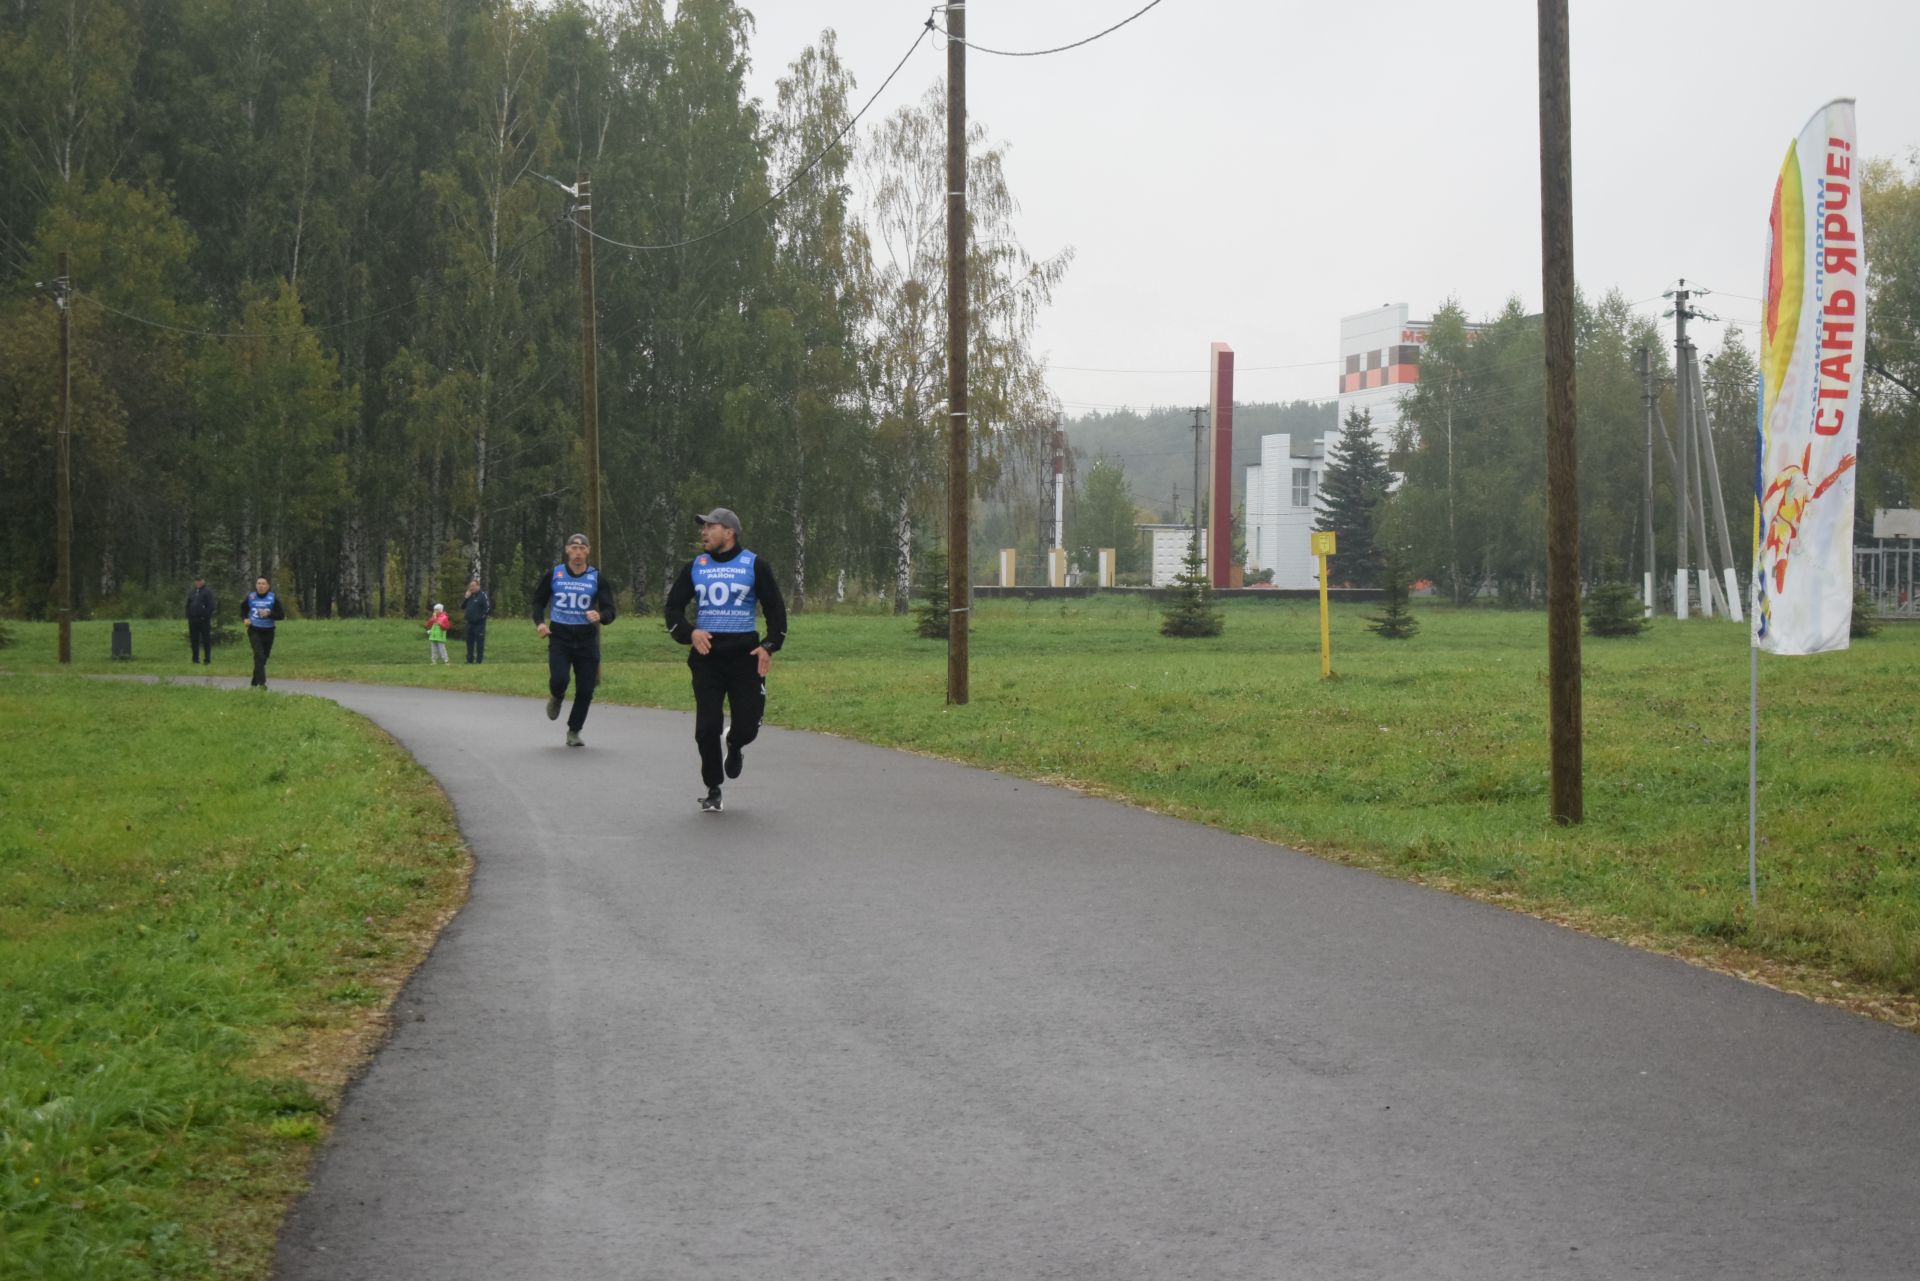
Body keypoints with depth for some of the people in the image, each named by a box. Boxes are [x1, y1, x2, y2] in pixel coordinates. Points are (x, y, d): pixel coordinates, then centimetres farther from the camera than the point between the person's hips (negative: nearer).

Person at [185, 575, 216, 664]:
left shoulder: (208, 591, -2)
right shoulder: (191, 593, 16)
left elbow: (210, 606, -7)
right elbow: (188, 606, 19)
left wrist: (207, 617, -14)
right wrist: (188, 617, 8)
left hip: (204, 620, -6)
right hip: (193, 619, 6)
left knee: (206, 640, -2)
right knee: (194, 640, 7)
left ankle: (207, 659, 1)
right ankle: (196, 658, 13)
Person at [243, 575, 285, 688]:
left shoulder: (273, 598, -4)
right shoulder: (251, 597, 1)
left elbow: (281, 615, -5)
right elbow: (243, 609, 22)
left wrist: (269, 614, -21)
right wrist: (245, 618, 3)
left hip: (268, 632, 1)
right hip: (254, 631, -1)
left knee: (263, 658, 11)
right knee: (259, 655, -20)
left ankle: (254, 682, 28)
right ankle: (261, 682, -26)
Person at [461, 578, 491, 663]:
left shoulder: (482, 595, -8)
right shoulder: (470, 596, 15)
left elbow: (488, 608, -15)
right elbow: (462, 607, 17)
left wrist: (481, 616, -17)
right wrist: (466, 598, 3)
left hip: (479, 624, -8)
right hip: (470, 624, 8)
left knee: (479, 643, -5)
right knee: (469, 643, 12)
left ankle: (479, 661, -4)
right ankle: (469, 660, 19)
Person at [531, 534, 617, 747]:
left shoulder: (597, 578, 2)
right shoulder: (554, 575, 3)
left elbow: (609, 610, -2)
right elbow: (538, 601, 14)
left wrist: (600, 616, -25)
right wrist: (539, 622, -5)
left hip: (586, 640, 1)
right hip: (559, 638, -1)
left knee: (585, 690, 0)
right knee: (559, 680, -21)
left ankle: (573, 732, 19)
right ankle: (556, 698, 17)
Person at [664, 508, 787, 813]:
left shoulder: (753, 565, 2)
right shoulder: (695, 567, 9)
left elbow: (775, 608, 5)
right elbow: (673, 606, 11)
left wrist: (770, 645, -8)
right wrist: (689, 632, -9)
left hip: (744, 654, -2)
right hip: (706, 654, 2)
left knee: (748, 724, -5)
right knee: (707, 727, -4)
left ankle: (734, 746, 32)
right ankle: (712, 790, 12)